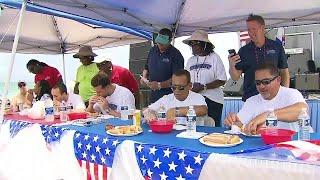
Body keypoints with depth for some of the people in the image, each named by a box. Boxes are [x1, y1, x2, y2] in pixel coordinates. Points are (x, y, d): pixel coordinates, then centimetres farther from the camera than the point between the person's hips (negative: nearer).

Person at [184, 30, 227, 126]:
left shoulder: (214, 58, -1)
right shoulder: (191, 60, 15)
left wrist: (203, 87, -14)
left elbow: (222, 80, -6)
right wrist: (191, 86, -6)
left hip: (212, 100, -4)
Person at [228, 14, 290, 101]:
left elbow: (284, 72, 8)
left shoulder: (277, 47, 4)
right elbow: (236, 77, 0)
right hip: (250, 98, 0)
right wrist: (231, 66, -20)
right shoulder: (243, 51, 4)